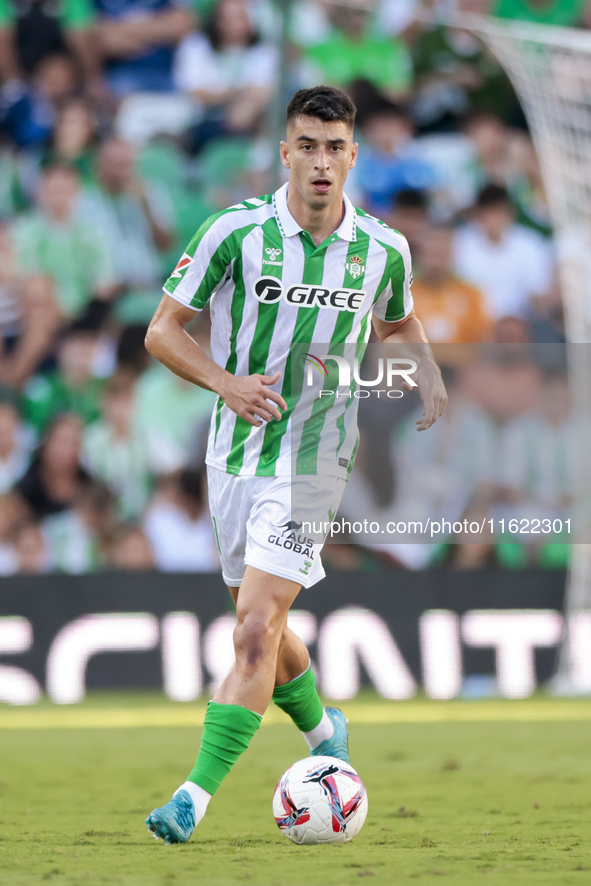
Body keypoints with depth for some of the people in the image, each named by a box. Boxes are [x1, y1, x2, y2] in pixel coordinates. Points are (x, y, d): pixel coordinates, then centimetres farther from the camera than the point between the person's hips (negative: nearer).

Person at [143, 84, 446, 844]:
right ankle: (322, 734, 46)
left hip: (314, 461, -2)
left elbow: (398, 324, 20)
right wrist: (226, 382, -20)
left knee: (257, 626, -16)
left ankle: (195, 797, -17)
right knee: (260, 627, 17)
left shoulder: (384, 250, -2)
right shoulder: (236, 231, -8)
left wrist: (427, 375, 0)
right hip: (235, 458, 2)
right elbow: (162, 330, -4)